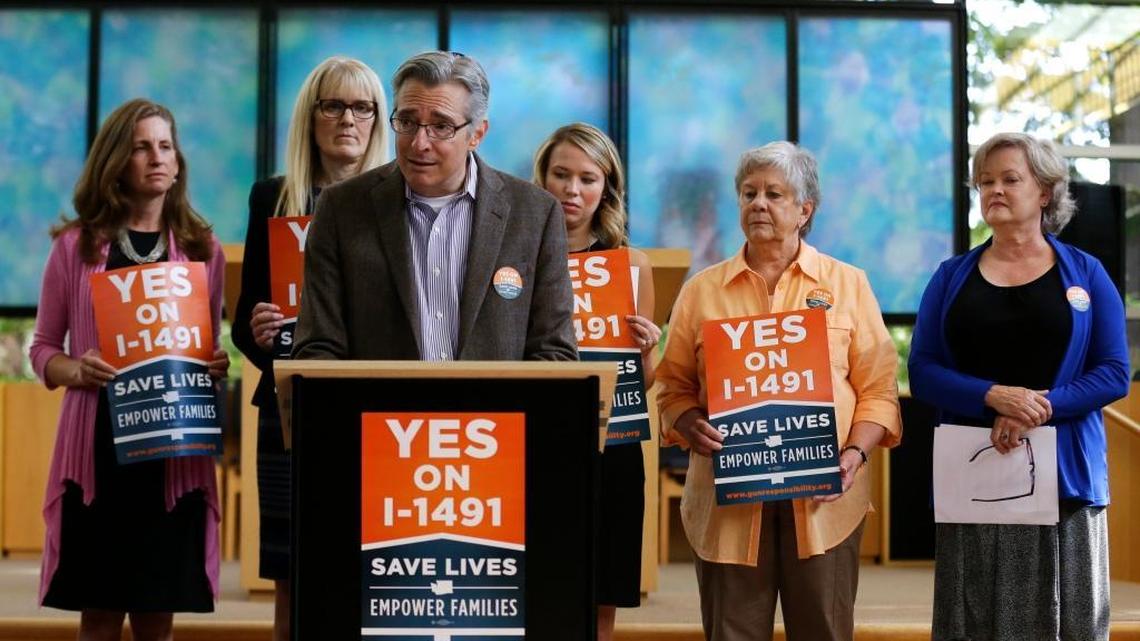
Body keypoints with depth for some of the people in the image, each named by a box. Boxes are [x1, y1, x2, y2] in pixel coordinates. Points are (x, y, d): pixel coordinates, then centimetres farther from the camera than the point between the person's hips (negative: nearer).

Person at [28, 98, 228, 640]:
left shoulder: (202, 249, 9)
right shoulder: (76, 246, 5)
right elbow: (42, 349, 8)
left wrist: (217, 368, -7)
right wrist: (75, 370, -14)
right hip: (98, 448, -1)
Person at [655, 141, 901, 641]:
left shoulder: (848, 285, 8)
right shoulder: (702, 291, 10)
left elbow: (877, 389, 5)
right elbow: (674, 388, 10)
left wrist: (855, 454, -10)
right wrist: (691, 427, -10)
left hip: (823, 499, 0)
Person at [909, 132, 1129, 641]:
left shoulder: (1086, 274, 7)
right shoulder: (952, 277, 9)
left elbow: (1115, 372, 0)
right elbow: (922, 372, 1)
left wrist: (1041, 407, -15)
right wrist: (995, 397, -16)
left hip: (1064, 478, -1)